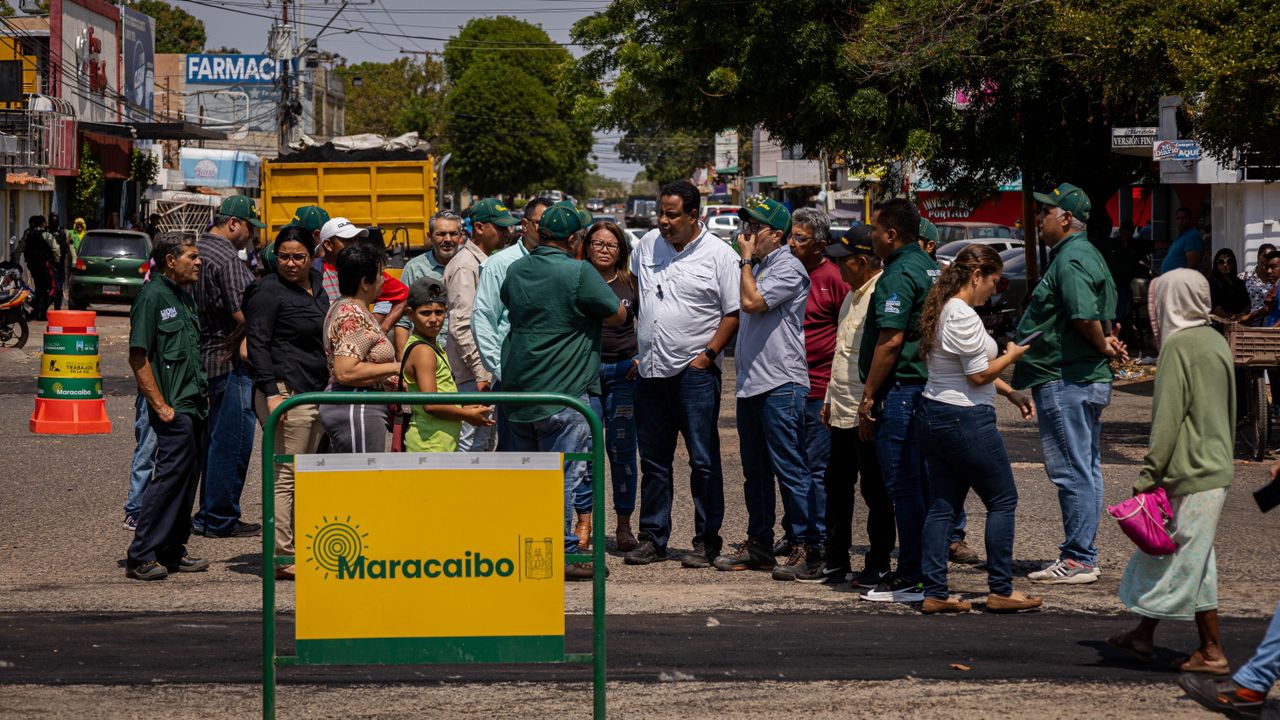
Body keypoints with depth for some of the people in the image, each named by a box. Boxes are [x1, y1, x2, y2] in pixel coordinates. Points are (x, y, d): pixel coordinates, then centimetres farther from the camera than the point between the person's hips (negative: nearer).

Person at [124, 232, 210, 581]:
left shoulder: (184, 296, 16)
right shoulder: (153, 296, -11)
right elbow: (138, 357, -15)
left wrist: (203, 393, 17)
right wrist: (161, 406, -17)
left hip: (195, 405, 9)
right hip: (174, 408, -9)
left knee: (188, 477, 11)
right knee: (171, 475, -11)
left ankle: (172, 552, 18)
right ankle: (141, 558, -8)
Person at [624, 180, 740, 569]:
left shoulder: (719, 255, -6)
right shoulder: (647, 245, 9)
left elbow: (733, 313, -5)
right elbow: (632, 286, 26)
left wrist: (708, 354, -12)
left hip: (695, 371, -5)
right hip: (651, 370, 5)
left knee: (703, 460, -2)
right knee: (653, 460, 10)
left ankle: (706, 541, 5)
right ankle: (652, 539, 18)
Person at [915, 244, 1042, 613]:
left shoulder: (943, 310, 14)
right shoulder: (964, 316, -18)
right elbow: (979, 375, -17)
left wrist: (1011, 393, 18)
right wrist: (1011, 356, -1)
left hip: (932, 414, 10)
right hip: (965, 420, -10)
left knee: (943, 505, 9)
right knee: (1002, 500, 2)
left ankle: (935, 593, 7)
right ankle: (1001, 590, 6)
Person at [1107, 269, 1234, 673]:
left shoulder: (1178, 345, -15)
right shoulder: (1216, 341, 12)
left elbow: (1168, 417, -18)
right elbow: (1229, 410, 19)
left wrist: (1149, 473, -16)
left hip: (1190, 474, -9)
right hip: (1216, 468, 9)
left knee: (1188, 560, -2)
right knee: (1161, 552, 17)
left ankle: (1213, 653, 2)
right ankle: (1143, 634, 26)